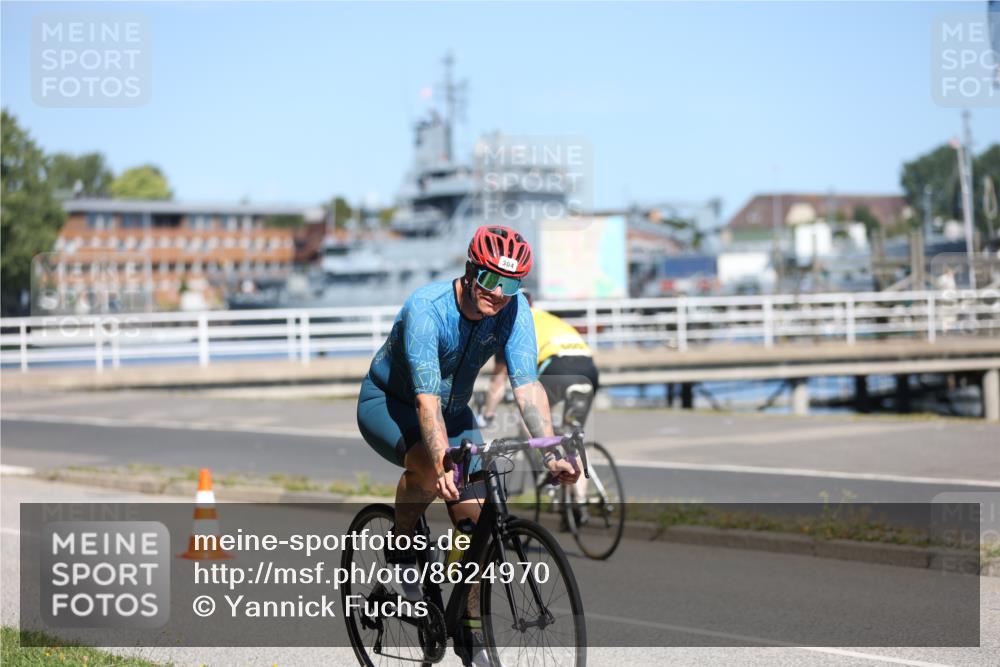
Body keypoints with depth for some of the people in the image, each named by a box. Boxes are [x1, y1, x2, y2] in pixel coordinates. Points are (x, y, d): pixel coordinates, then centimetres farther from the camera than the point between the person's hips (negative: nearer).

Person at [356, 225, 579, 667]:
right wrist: (444, 465, -54)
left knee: (473, 516, -7)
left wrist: (552, 455, -39)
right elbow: (426, 399, -40)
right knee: (429, 467, -36)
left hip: (453, 410, 5)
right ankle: (401, 546, -8)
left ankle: (470, 629, 6)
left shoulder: (514, 310, -19)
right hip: (387, 403, -5)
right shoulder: (426, 309, -33)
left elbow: (527, 385, -26)